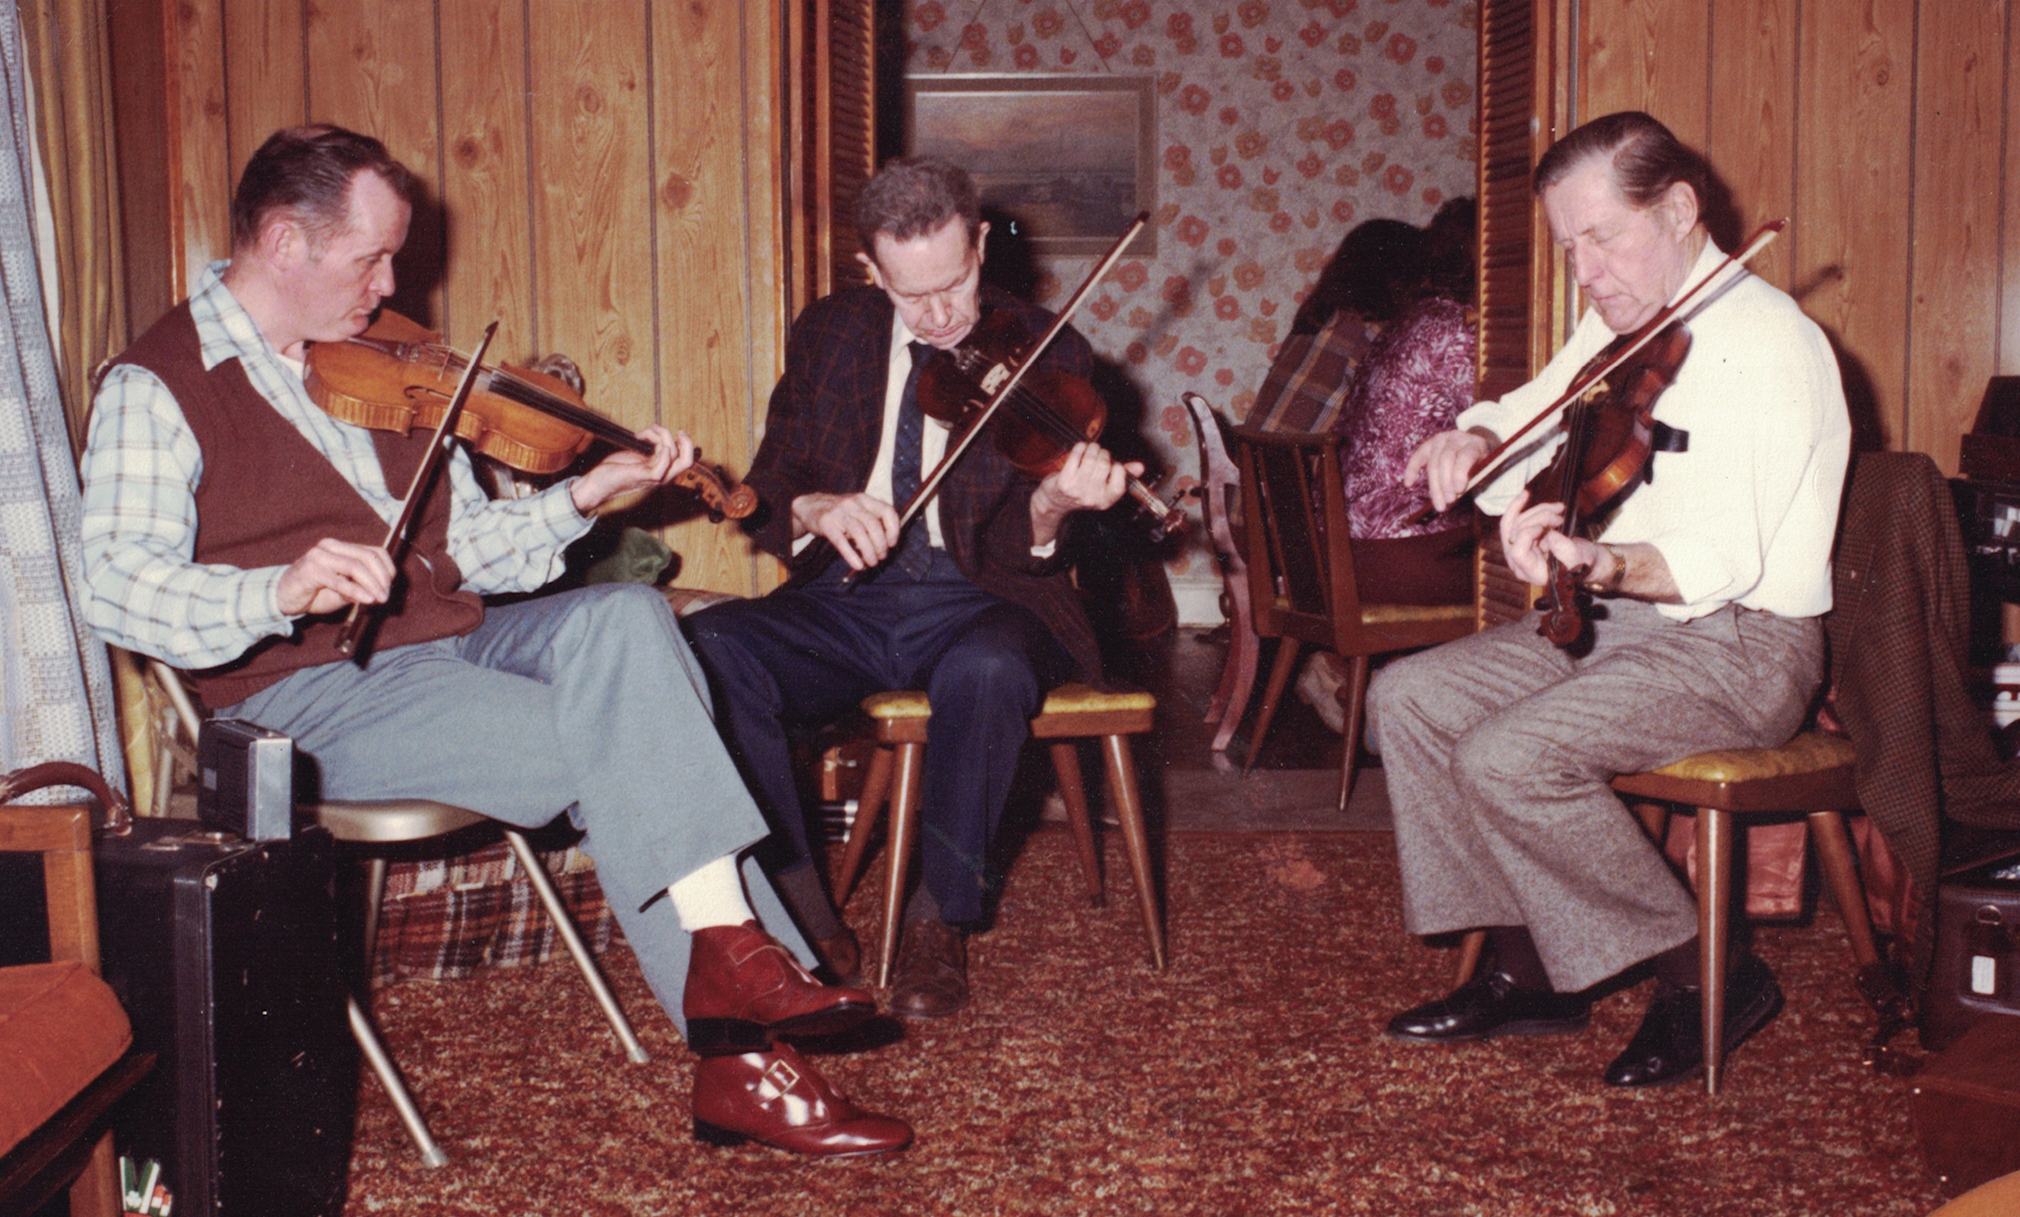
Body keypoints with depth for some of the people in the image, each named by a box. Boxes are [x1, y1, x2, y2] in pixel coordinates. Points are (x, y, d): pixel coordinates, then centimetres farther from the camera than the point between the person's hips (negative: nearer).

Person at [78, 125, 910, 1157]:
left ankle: (731, 957, -22)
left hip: (449, 645, 6)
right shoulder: (156, 389, -3)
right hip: (313, 695, -6)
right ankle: (744, 1039, -18)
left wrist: (586, 495, -1)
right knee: (612, 748, -25)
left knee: (622, 617, -21)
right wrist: (279, 592, -34)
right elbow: (114, 583, -17)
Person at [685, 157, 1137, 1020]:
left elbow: (1018, 550, -8)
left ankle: (940, 921, -15)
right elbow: (764, 493, 8)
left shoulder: (1045, 354, -1)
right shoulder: (827, 338, 8)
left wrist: (1051, 506, -32)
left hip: (976, 603, -2)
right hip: (848, 605, 3)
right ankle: (800, 904, -14)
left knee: (987, 669, -38)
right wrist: (817, 511, -16)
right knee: (708, 647, -27)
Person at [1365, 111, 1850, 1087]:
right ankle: (1526, 971, 3)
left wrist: (1595, 564, -46)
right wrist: (1473, 441, -9)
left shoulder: (1767, 344, -18)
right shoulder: (1616, 326, 10)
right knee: (1408, 698, -3)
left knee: (1506, 756, -26)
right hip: (1617, 616, 9)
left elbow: (1723, 558, -27)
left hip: (1739, 648, -9)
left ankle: (1704, 975, -8)